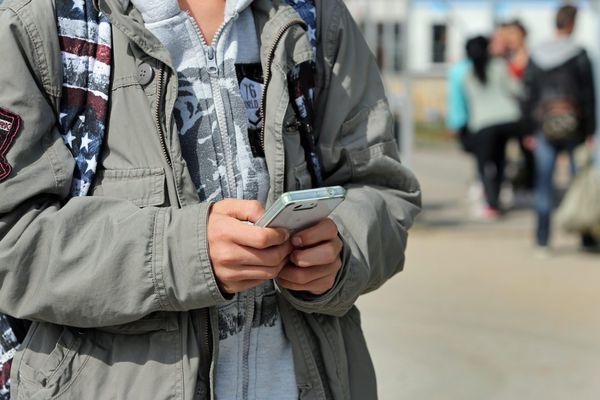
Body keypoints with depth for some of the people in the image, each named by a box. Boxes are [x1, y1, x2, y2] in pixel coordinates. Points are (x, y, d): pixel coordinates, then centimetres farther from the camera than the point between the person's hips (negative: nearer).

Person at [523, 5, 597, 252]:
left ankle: (542, 240, 4)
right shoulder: (579, 55, -7)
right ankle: (586, 236, 11)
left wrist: (531, 131, 12)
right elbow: (588, 95, -6)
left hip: (545, 127, 3)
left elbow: (530, 95, 7)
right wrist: (590, 131, -1)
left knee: (544, 183, 5)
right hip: (574, 127, -3)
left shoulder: (536, 56, 5)